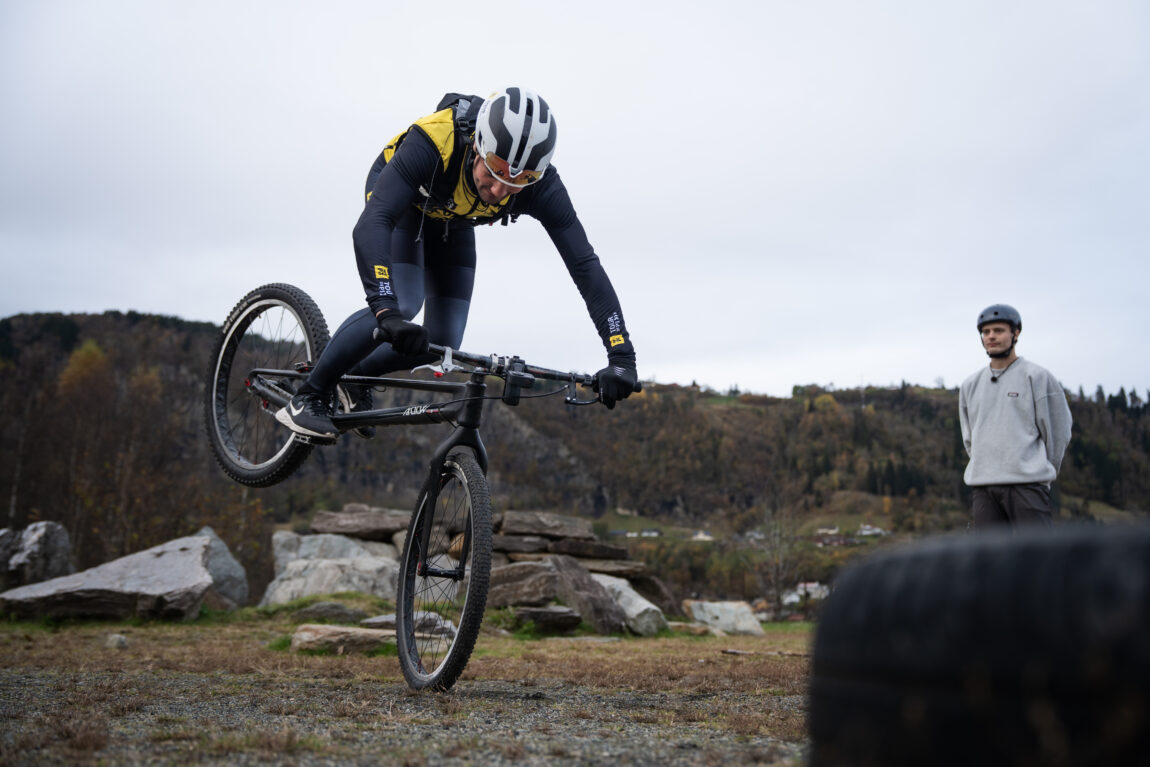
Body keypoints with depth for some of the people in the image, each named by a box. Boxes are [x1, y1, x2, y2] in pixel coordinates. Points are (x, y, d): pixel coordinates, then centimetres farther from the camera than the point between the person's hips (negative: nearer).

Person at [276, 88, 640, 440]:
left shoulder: (541, 186, -35)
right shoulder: (431, 143, -44)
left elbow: (584, 263, -35)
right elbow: (371, 225, -52)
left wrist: (621, 355, -42)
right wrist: (386, 312, -65)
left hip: (454, 224, 4)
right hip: (401, 203, -4)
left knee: (442, 343, -7)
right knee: (402, 308, -27)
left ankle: (356, 377, 20)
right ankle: (307, 397, -10)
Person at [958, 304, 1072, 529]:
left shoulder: (1037, 377, 2)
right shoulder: (970, 385, 16)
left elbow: (1058, 432, 3)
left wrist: (1042, 473, 6)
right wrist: (984, 468, 13)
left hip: (1026, 485, -5)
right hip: (983, 487, 5)